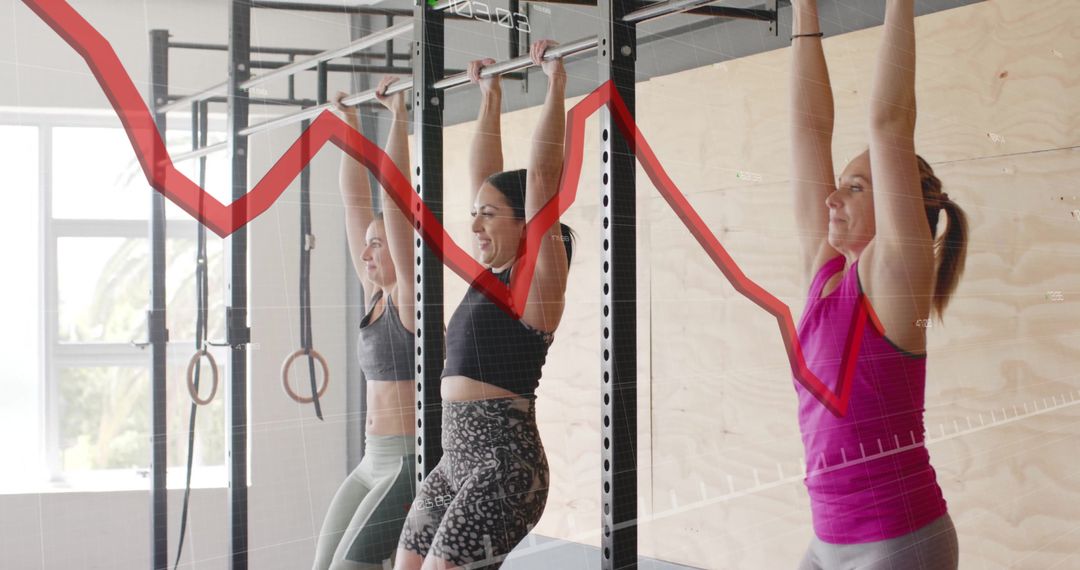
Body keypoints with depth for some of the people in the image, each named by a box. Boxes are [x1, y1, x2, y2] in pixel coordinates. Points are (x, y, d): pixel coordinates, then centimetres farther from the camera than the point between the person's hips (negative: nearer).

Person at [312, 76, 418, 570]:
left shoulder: (410, 297, -9)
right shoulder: (375, 294, 12)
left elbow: (394, 198, -17)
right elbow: (357, 201, 13)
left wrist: (398, 116, -18)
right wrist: (350, 123, 14)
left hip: (411, 459, -9)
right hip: (374, 462, 9)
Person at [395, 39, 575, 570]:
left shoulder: (537, 279, -6)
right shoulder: (492, 276, 15)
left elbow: (541, 176, -14)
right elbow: (484, 177, 21)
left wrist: (556, 84, -12)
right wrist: (490, 97, 26)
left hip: (504, 464, -9)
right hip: (456, 462, 9)